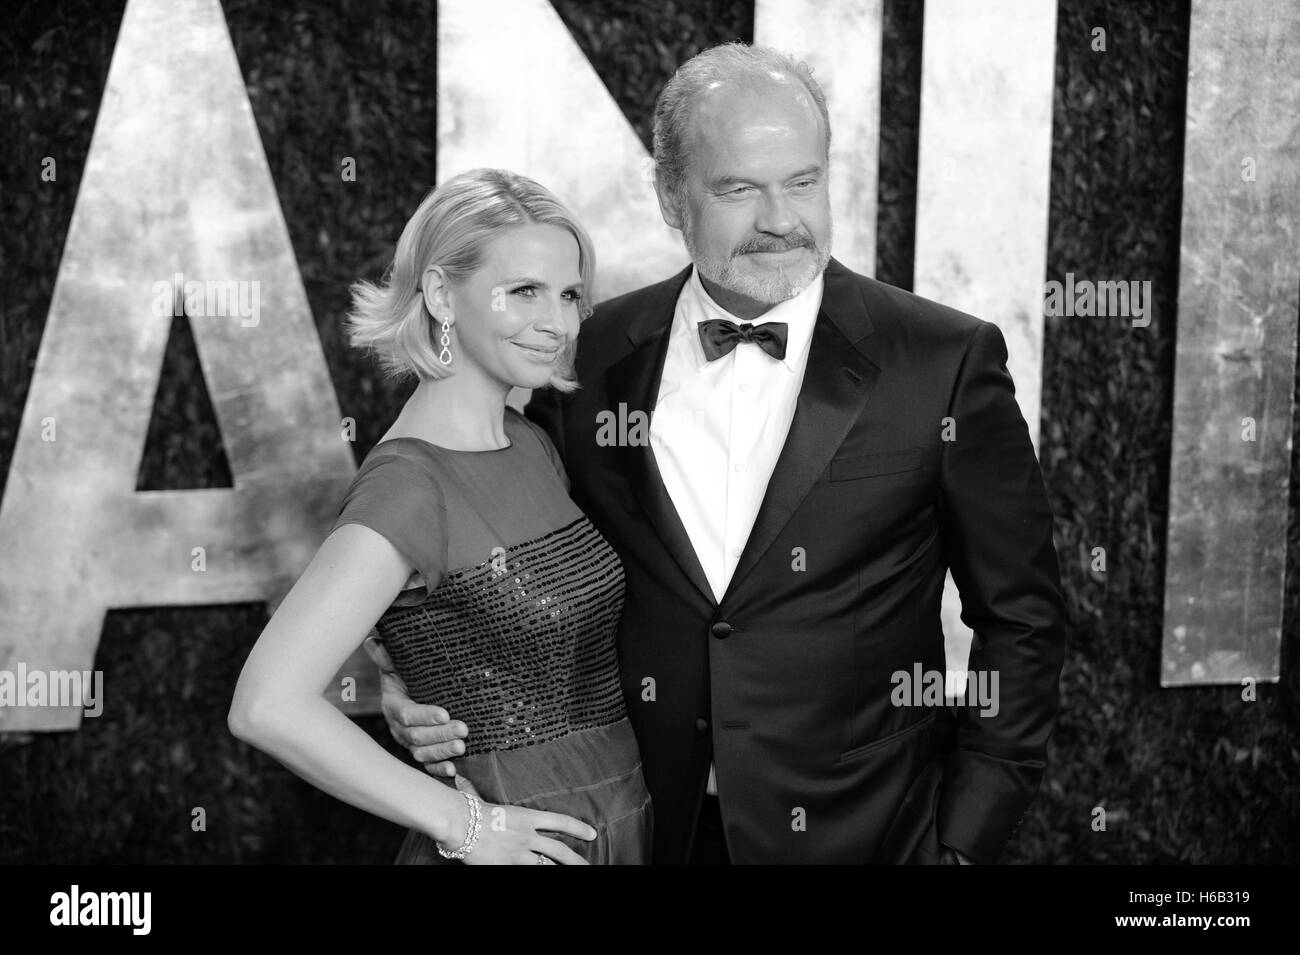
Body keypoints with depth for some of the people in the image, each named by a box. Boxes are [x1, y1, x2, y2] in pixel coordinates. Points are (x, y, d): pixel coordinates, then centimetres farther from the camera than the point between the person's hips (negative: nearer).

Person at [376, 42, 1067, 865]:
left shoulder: (945, 359, -10)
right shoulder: (590, 358, -3)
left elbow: (1021, 618, -4)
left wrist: (968, 841, -7)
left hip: (857, 831, -2)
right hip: (638, 828, 2)